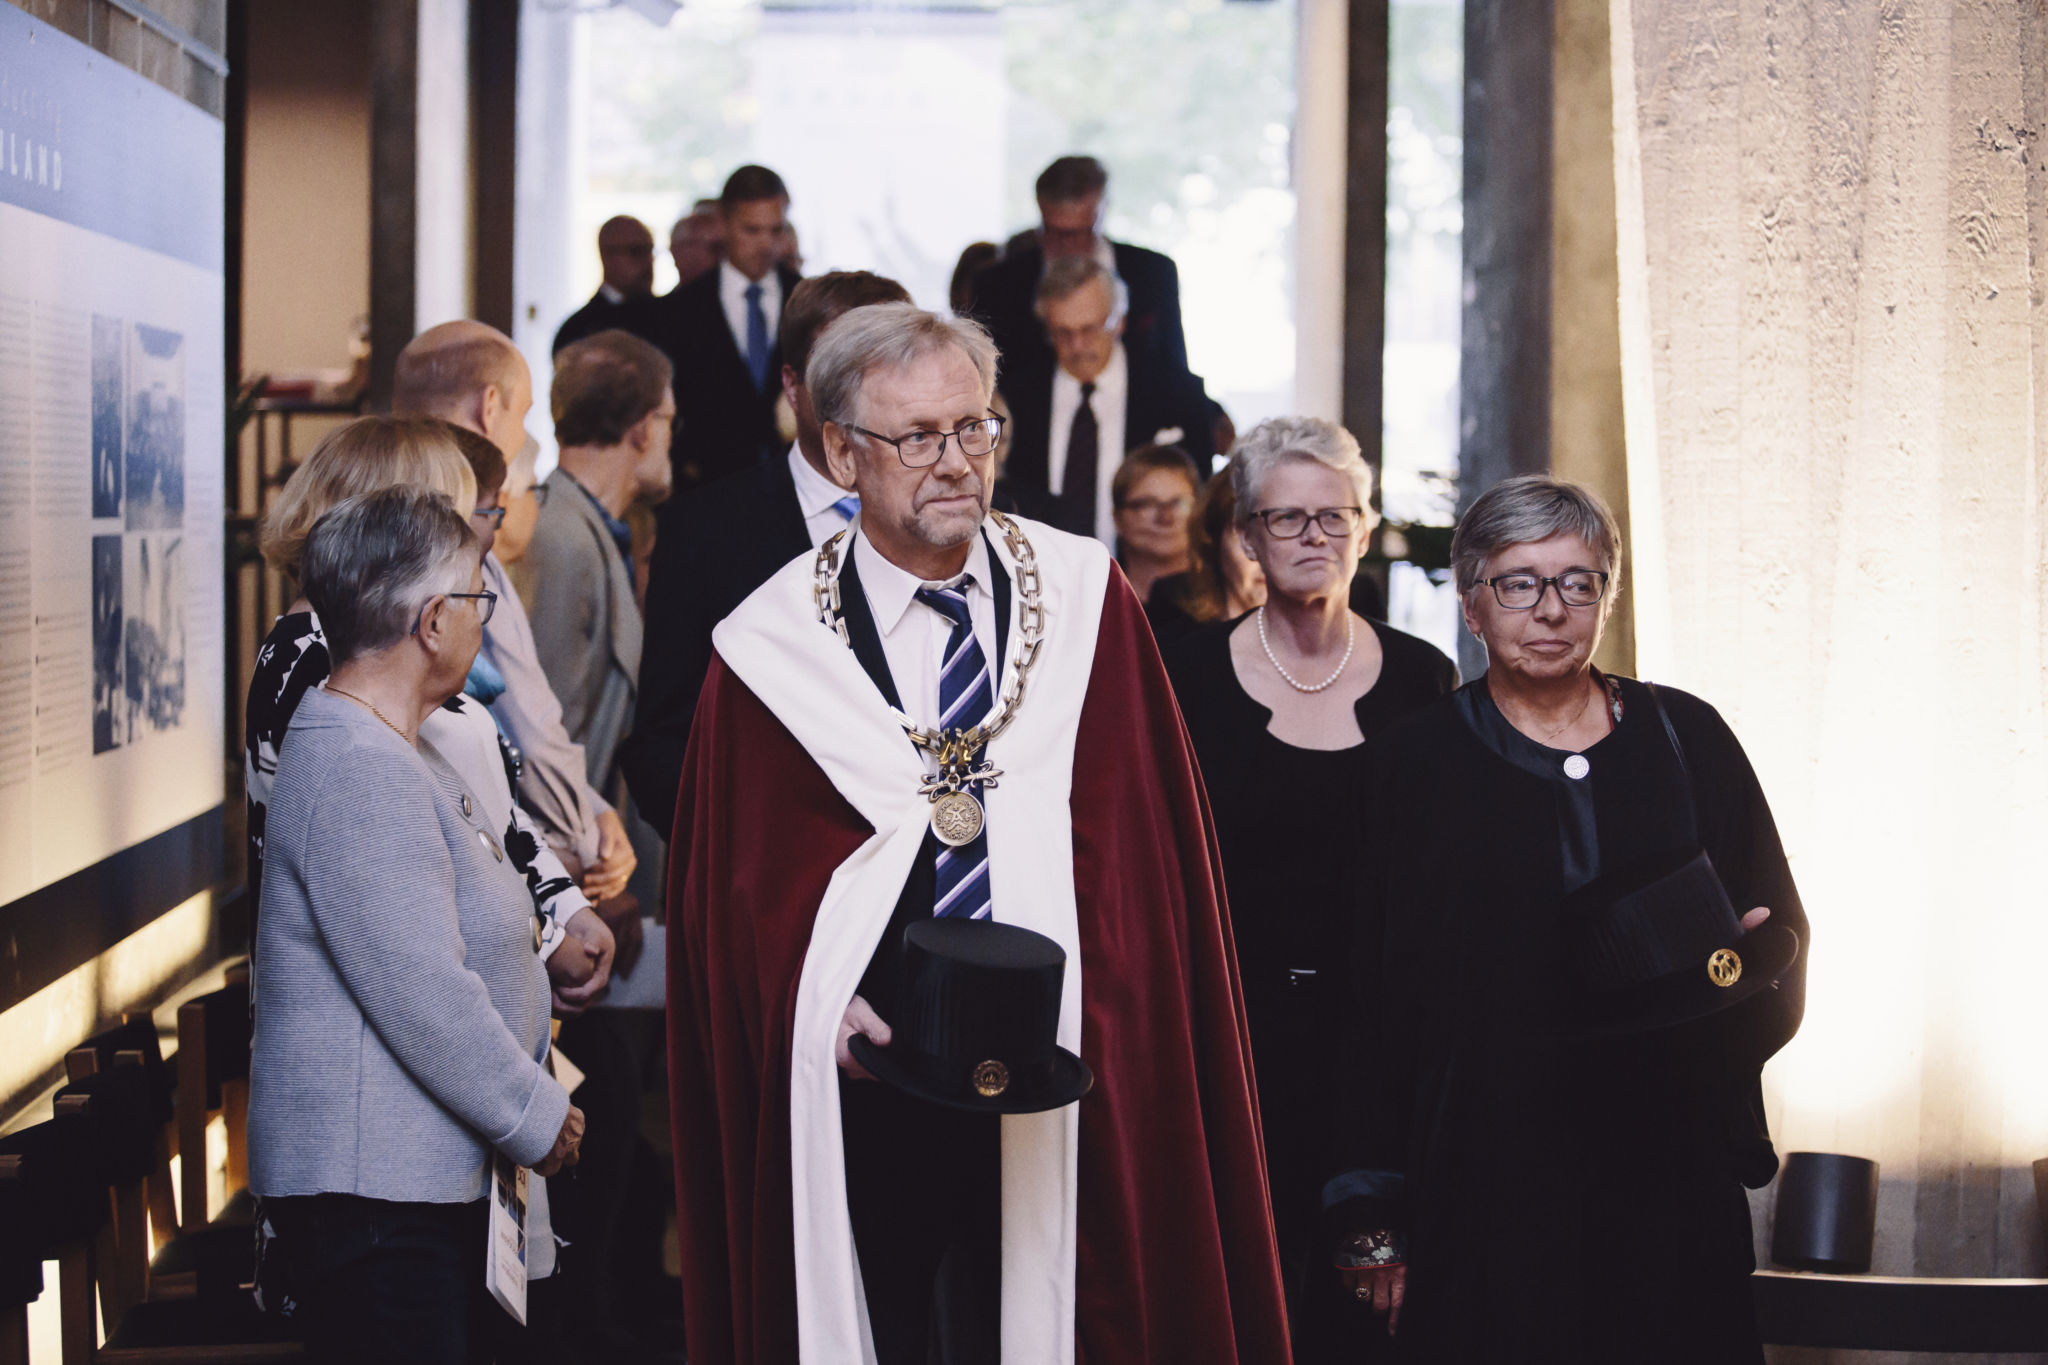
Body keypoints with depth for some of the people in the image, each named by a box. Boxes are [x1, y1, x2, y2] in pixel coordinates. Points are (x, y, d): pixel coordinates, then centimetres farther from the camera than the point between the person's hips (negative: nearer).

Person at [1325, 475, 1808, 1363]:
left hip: (1671, 1176, 2)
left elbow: (1781, 923, 14)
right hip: (1482, 1183, -2)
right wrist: (1373, 1217, -5)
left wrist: (1743, 960, -11)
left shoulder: (1687, 739, 9)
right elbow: (1369, 997, 0)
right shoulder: (1414, 765, 3)